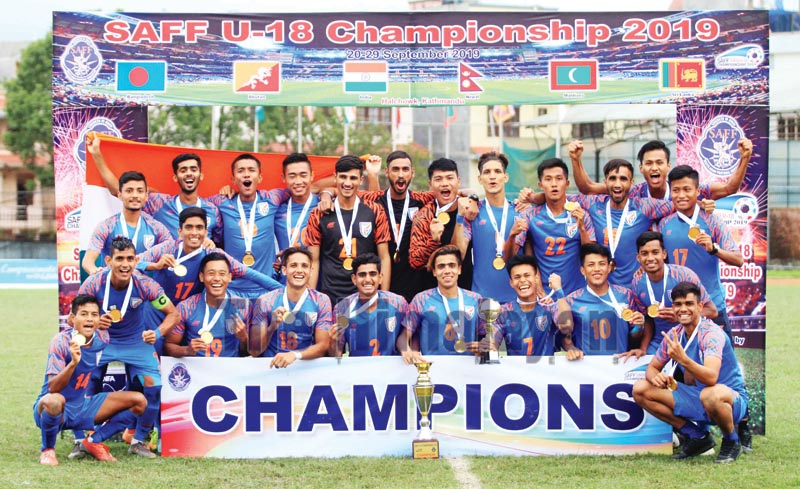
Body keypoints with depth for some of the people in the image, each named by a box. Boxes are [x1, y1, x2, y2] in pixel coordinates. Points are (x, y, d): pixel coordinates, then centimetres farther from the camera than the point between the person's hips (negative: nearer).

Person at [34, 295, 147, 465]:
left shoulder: (102, 338, -5)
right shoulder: (61, 342, -21)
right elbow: (53, 388, -28)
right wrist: (73, 362, -42)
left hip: (84, 406, 6)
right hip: (59, 411, -6)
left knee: (139, 400, -3)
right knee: (54, 400, -42)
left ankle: (94, 442, 4)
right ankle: (47, 450, -13)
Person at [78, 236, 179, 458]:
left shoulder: (144, 285, -22)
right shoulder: (93, 284, -23)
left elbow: (173, 313, -13)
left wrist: (158, 333, -33)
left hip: (136, 341, 1)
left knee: (154, 386, -14)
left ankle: (138, 441, 8)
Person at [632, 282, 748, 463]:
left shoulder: (712, 333, -22)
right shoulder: (674, 335, -1)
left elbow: (711, 377, -37)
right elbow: (652, 367, 9)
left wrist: (683, 359, -53)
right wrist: (656, 377, -17)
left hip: (731, 400, -7)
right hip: (696, 399, 7)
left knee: (712, 394, -44)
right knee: (640, 389, -3)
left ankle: (731, 442, -9)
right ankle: (698, 437, 5)